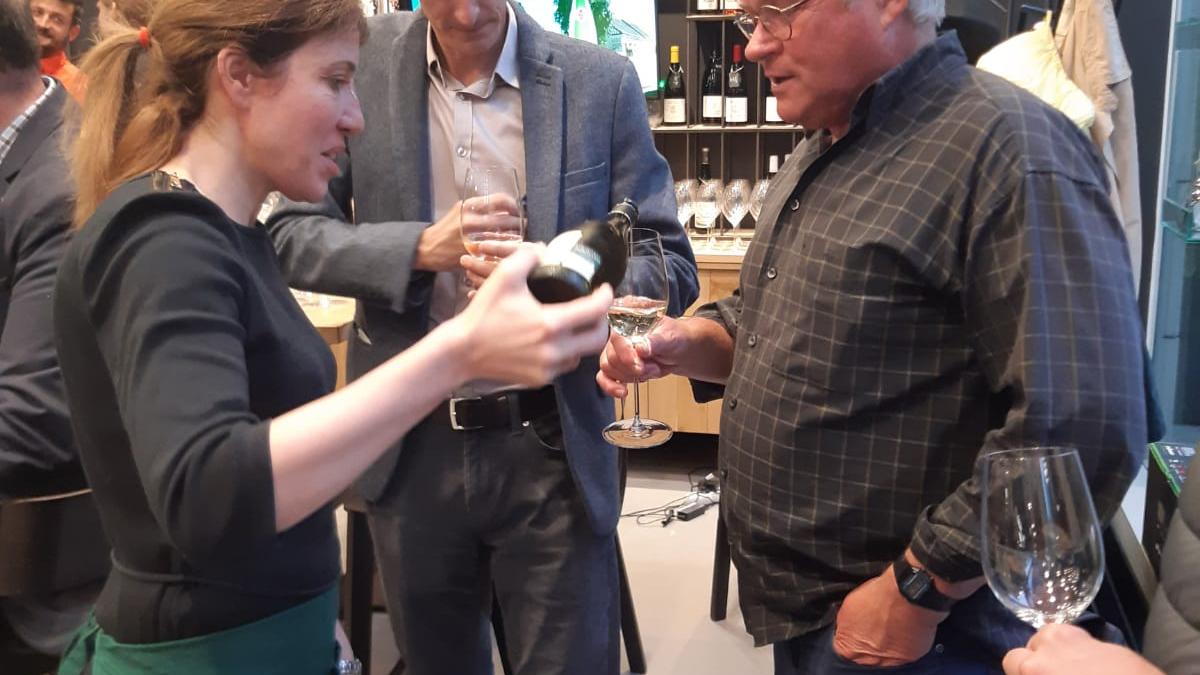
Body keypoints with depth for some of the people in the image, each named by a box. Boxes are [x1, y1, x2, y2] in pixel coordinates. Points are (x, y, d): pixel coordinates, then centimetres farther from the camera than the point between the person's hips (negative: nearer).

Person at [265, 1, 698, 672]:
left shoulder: (601, 82, -6)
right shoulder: (361, 63, -3)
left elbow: (669, 266, -5)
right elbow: (291, 232, -3)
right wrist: (421, 248, -21)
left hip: (550, 447, -1)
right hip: (411, 447, 2)